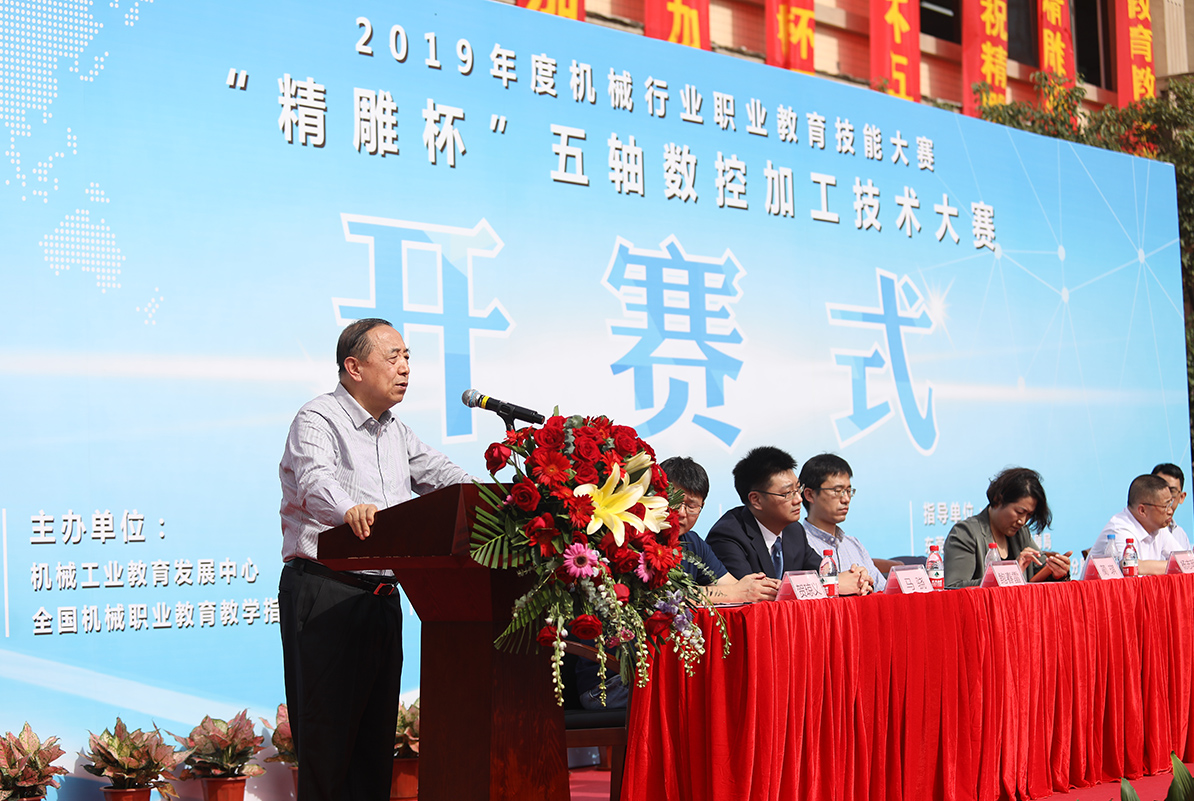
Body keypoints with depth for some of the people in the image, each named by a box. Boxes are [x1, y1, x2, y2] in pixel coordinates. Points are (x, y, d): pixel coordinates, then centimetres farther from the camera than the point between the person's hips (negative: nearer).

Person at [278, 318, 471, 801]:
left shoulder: (396, 433, 20)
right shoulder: (318, 420, -6)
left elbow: (442, 476, 13)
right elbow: (316, 480, -25)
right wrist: (349, 509, -48)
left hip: (382, 595, 8)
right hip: (325, 592, -8)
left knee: (377, 735, 8)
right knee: (327, 733, -7)